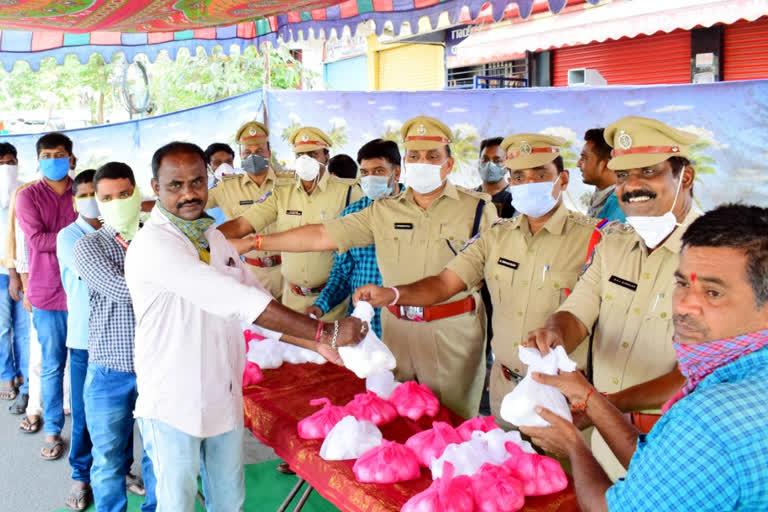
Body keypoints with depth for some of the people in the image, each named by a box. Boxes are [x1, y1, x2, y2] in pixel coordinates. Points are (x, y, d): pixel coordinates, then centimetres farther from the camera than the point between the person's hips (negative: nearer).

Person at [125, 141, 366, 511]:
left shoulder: (214, 238, 7)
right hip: (173, 405, -6)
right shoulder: (153, 244, -20)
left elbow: (256, 303, 8)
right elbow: (236, 301, -27)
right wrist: (325, 332, -26)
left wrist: (318, 346, -5)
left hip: (224, 398, 7)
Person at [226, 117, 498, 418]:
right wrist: (253, 243, 0)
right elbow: (322, 236, 4)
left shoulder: (478, 208, -1)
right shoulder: (383, 211, 6)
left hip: (453, 332, -3)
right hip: (396, 328, 3)